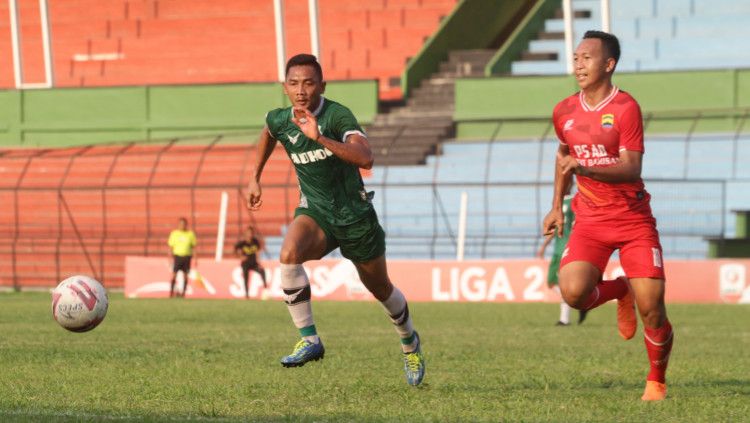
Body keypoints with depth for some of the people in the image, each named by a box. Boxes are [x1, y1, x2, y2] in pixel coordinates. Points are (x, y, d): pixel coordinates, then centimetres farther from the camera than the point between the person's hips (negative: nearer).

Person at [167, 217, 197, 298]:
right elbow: (170, 246, 5)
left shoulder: (190, 234, 5)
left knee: (185, 275, 2)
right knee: (174, 274, -8)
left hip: (187, 256, 1)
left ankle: (183, 292, 9)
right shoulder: (174, 234, 4)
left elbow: (193, 247, 8)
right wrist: (171, 257, -4)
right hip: (177, 256, -1)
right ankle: (171, 291, -1)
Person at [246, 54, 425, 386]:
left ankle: (409, 343, 46)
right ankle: (309, 341, -25)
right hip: (315, 210, 3)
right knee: (289, 254, -31)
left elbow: (365, 159, -40)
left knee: (380, 288, 16)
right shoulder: (279, 121, -7)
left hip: (355, 215, -3)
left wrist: (320, 138, -48)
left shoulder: (337, 116, -23)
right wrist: (255, 177, 22)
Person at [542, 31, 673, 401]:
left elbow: (631, 169, -21)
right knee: (573, 291, -22)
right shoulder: (564, 112, 5)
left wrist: (585, 169, -35)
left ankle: (657, 381, 17)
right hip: (590, 221, 4)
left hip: (633, 218, -4)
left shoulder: (626, 108, -12)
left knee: (651, 308, -9)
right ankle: (619, 291, 14)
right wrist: (556, 207, 18)